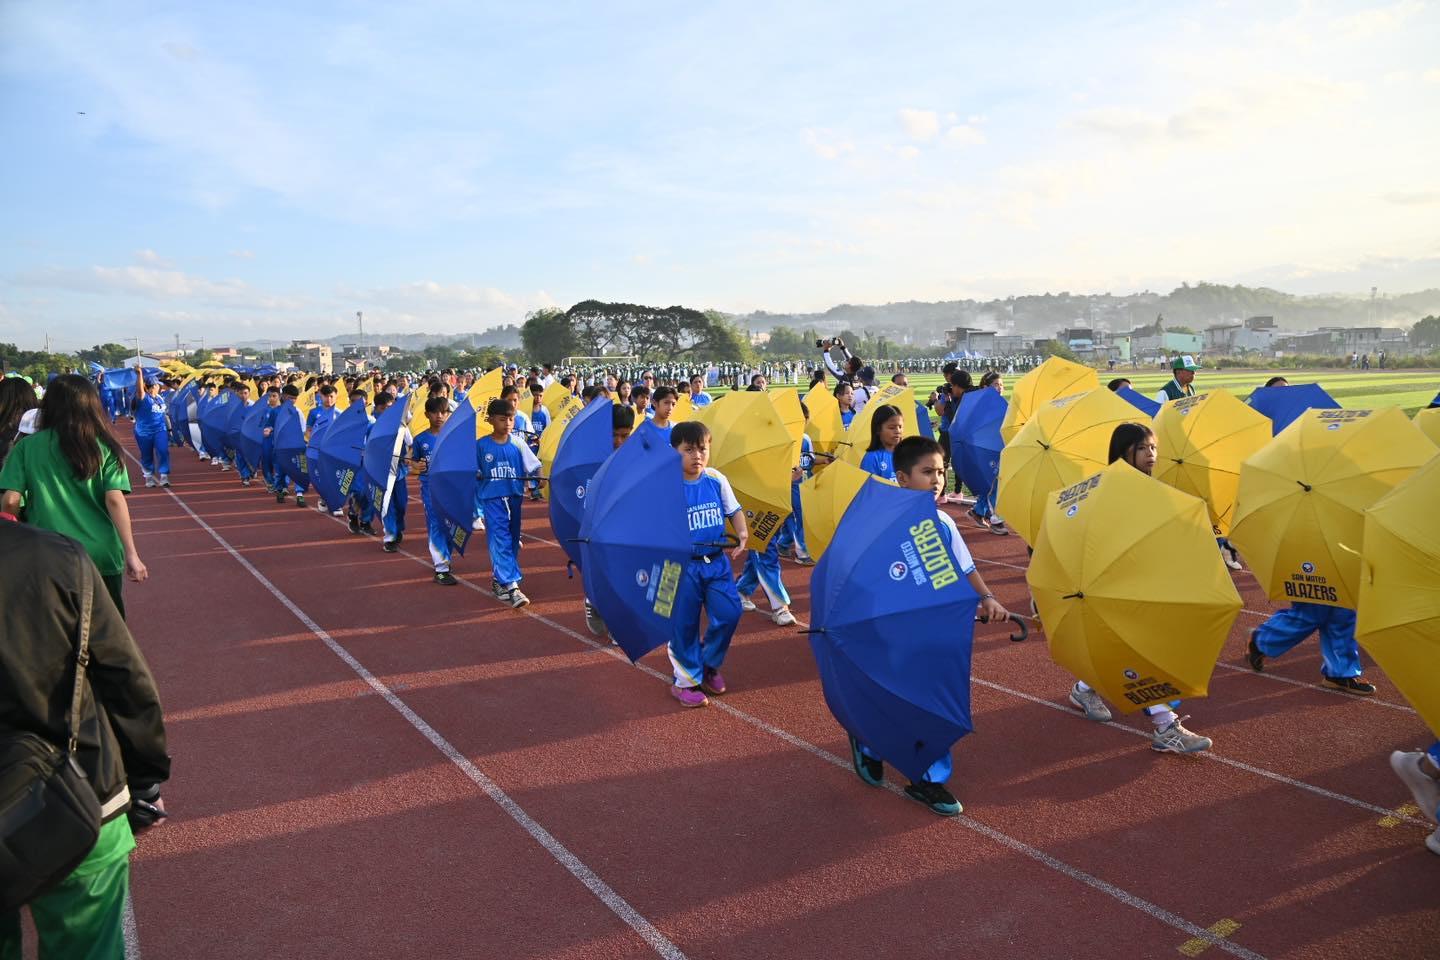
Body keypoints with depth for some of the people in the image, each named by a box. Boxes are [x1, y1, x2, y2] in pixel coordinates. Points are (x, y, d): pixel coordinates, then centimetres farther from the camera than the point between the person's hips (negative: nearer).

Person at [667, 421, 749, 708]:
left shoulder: (717, 479, 1)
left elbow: (734, 510, 11)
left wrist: (742, 533, -6)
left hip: (716, 561, 4)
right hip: (683, 566, -4)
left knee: (729, 613, 2)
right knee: (684, 625, 5)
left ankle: (710, 665, 28)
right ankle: (685, 681, 22)